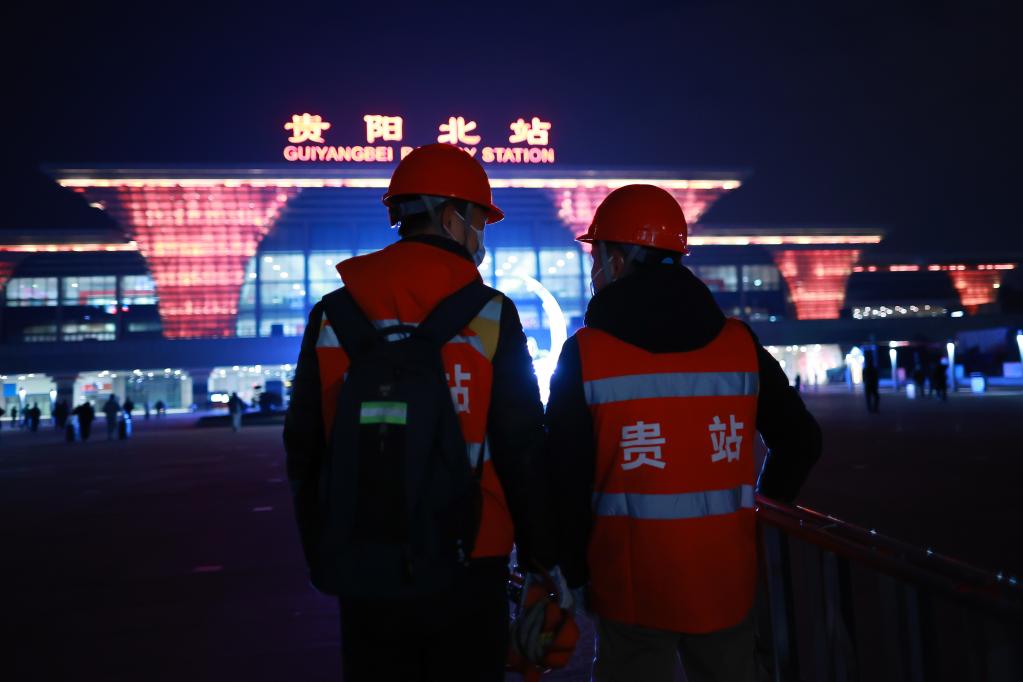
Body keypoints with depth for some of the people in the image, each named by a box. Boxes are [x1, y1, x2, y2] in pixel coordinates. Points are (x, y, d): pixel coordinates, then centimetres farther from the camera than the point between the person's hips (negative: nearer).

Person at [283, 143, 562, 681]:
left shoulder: (332, 315, 0)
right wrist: (542, 557, 4)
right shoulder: (491, 314, -8)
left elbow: (305, 451, 4)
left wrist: (323, 562, 15)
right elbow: (523, 449, -8)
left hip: (366, 572, 3)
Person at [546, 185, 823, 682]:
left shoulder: (585, 353, -10)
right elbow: (800, 441, 6)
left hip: (631, 584, -3)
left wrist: (575, 571, 4)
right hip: (726, 578, 3)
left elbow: (565, 477, -9)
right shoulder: (741, 345, -1)